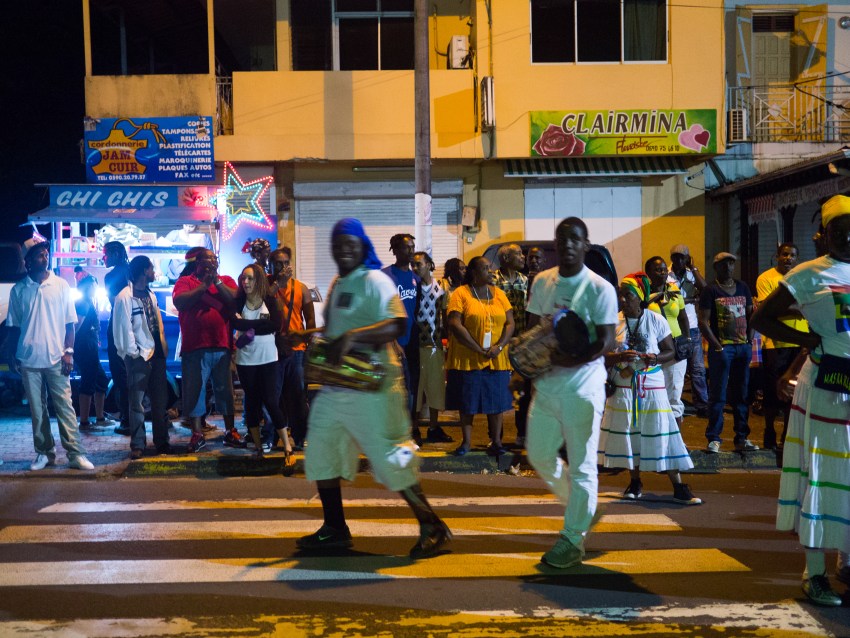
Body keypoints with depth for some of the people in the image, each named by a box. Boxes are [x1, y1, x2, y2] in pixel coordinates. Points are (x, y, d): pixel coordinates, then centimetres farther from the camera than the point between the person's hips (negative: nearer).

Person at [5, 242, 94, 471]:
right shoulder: (18, 290, 4)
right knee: (37, 409, 7)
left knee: (65, 406, -3)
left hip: (56, 358, -1)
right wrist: (11, 355, 5)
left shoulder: (61, 285, 2)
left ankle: (76, 453, -2)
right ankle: (44, 452, 16)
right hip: (29, 359, 1)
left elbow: (69, 322, 3)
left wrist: (68, 351, -5)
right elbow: (13, 326, 10)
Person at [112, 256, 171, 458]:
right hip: (140, 356, -8)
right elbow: (124, 327, -13)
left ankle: (162, 442, 20)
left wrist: (163, 348, 8)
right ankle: (137, 445, 4)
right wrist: (133, 352, -14)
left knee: (161, 402, 11)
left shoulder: (150, 295, 15)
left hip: (157, 353, 8)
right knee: (138, 403, -2)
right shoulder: (125, 297, -10)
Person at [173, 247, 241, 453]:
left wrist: (216, 282, -10)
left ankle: (230, 432, 16)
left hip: (222, 345, 2)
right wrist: (204, 285, -11)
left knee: (225, 389, 8)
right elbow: (179, 302, -13)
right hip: (195, 347, -2)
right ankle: (197, 434, 10)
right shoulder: (185, 281, 6)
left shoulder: (226, 280, 12)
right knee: (195, 390, 1)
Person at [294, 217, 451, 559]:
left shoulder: (375, 281, -11)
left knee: (390, 459, -7)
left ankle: (432, 527, 6)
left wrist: (351, 336, -32)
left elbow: (398, 325, -24)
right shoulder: (337, 284, 16)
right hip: (334, 386, 9)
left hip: (370, 387, -9)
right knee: (320, 455, 10)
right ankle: (335, 529, 23)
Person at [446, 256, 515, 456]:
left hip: (496, 358, 3)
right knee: (467, 401, 4)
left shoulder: (499, 293, 9)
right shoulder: (461, 293, -5)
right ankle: (466, 441, 15)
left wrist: (499, 346, -12)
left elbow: (510, 322, 5)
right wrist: (479, 349, -15)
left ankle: (496, 441, 14)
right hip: (467, 357, -3)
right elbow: (455, 324, -14)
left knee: (496, 399, 5)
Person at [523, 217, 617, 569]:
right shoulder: (541, 281, 8)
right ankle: (577, 503, 38)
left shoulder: (599, 288, -10)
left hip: (582, 387, -6)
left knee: (581, 466, 0)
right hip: (546, 384, 6)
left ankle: (573, 540, 10)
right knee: (538, 454, 15)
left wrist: (569, 359, -27)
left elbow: (606, 341, -14)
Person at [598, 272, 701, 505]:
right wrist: (620, 357, -20)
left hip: (652, 386, -1)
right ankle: (635, 483, 23)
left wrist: (655, 358, -18)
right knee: (628, 433, 6)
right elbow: (602, 356, -1)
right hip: (624, 387, 1)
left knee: (662, 433, -4)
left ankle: (679, 488, 1)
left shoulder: (656, 320, -2)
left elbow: (670, 351, 2)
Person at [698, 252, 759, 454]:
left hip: (743, 347, 5)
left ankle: (741, 438, 17)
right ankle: (713, 439, 3)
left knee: (741, 394, 10)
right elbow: (703, 322, -8)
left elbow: (750, 314, 18)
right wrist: (717, 346, -13)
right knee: (718, 395, -3)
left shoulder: (742, 287, 12)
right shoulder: (711, 290, -4)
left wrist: (750, 340, 6)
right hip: (722, 348, -5)